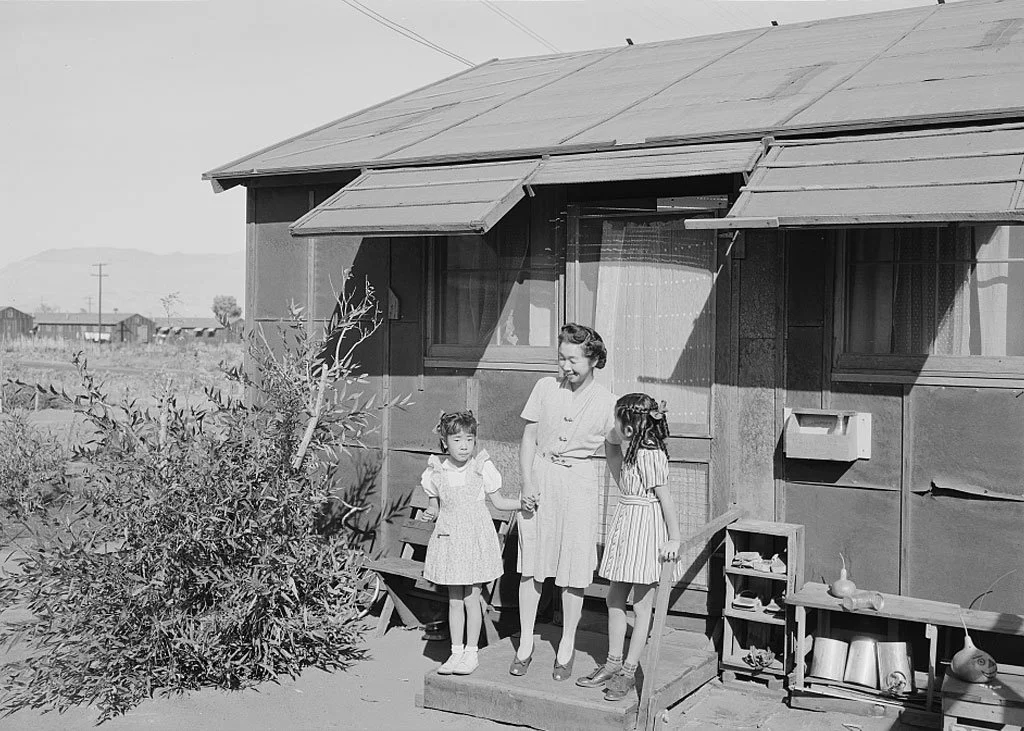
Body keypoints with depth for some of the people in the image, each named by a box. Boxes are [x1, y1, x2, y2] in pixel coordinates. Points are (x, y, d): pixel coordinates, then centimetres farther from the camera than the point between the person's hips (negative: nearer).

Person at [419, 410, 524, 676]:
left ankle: (471, 652, 14)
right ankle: (456, 651, 19)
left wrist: (521, 502, -12)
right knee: (454, 600, 9)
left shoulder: (481, 467, -6)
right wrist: (430, 513, -10)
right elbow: (435, 504, 11)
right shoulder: (436, 472, -1)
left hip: (476, 537, -2)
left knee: (471, 599, 1)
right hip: (449, 538, 2)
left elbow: (498, 501, 2)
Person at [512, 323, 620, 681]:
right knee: (531, 564, 5)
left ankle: (566, 648, 18)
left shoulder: (606, 402, -2)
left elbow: (614, 453, 7)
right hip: (540, 475, 1)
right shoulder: (545, 387, 1)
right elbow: (528, 438, 5)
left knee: (574, 570, 2)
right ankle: (525, 645, 17)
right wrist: (527, 482, -5)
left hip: (579, 481, -1)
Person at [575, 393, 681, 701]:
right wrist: (611, 459, 18)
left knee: (641, 606, 3)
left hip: (644, 531, -10)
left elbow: (666, 499, -19)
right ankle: (613, 662, 25)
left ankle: (628, 671, 10)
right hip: (625, 526, 10)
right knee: (614, 599, 14)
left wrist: (674, 539, -17)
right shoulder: (636, 451, 8)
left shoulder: (649, 456, -20)